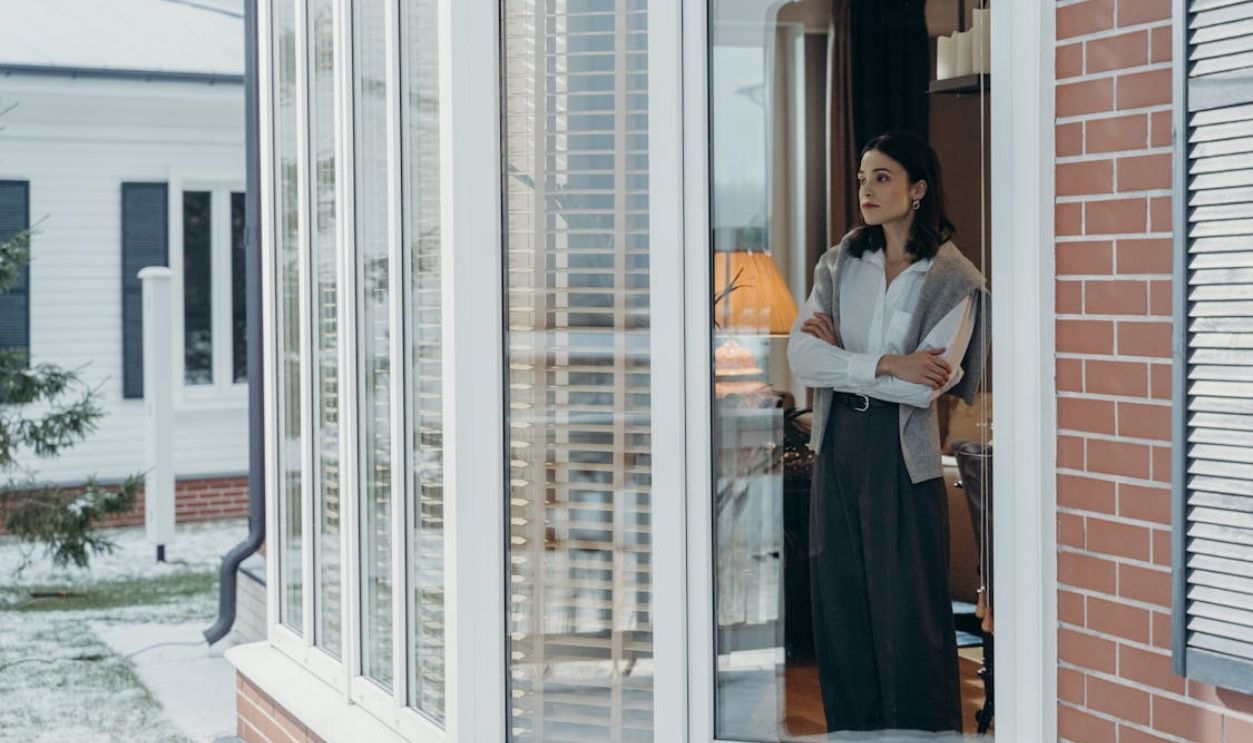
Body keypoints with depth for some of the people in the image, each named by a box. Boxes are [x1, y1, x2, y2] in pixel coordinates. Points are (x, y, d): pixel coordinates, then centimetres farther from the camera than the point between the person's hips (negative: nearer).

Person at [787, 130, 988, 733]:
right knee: (839, 600, 9)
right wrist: (883, 364, -17)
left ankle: (922, 729, 14)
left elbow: (925, 387, -17)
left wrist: (839, 354, -9)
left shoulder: (952, 279, -6)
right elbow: (801, 356, -6)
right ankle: (851, 724, 22)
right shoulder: (840, 263, 7)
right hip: (838, 443, 5)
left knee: (907, 610, 1)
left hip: (903, 455, -4)